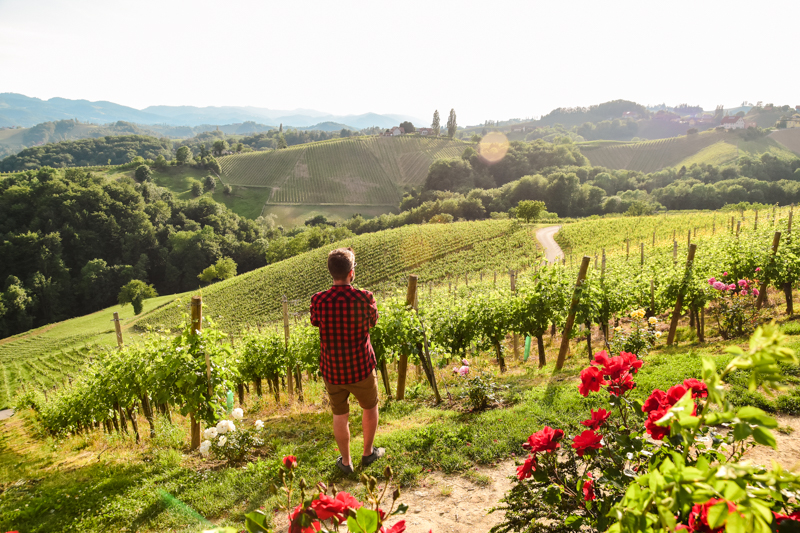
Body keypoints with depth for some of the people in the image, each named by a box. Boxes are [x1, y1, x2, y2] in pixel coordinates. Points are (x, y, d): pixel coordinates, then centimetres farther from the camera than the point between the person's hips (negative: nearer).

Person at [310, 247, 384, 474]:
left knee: (340, 415, 19)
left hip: (331, 370, 2)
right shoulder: (364, 298, -19)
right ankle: (368, 453, 39)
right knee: (370, 407, 24)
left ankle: (346, 461, 34)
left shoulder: (319, 301, -15)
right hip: (360, 368, -1)